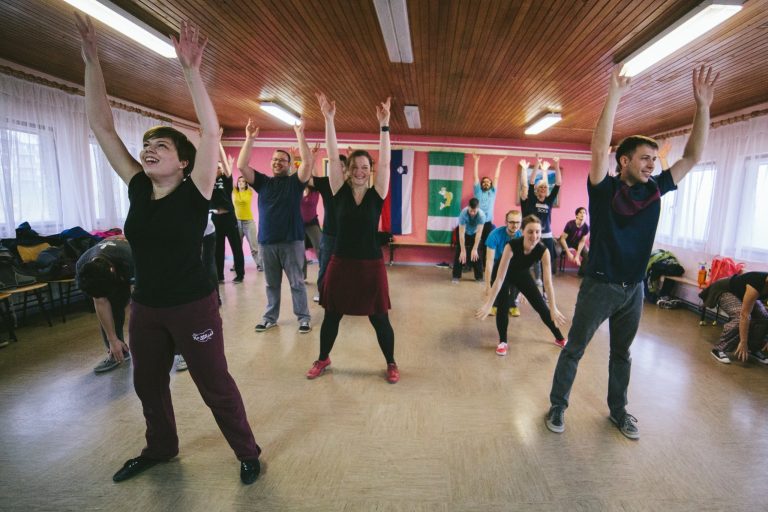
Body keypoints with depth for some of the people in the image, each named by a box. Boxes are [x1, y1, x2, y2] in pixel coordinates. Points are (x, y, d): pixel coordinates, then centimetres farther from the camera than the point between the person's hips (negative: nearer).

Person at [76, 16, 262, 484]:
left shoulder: (193, 194, -12)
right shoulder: (138, 190, 2)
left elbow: (211, 133, -23)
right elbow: (101, 126, 4)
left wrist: (192, 70, -25)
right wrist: (92, 61, -1)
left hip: (193, 307, -6)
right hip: (146, 308, 6)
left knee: (216, 386, 5)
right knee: (148, 384, 22)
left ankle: (248, 453, 26)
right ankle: (160, 449, 48)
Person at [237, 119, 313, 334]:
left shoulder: (295, 181, 3)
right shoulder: (262, 182, 10)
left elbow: (308, 163, -12)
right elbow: (241, 166, 0)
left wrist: (300, 135, -14)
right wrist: (250, 138, -5)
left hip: (292, 241, -3)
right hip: (266, 242, 3)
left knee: (297, 282, 3)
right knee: (272, 283, 14)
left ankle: (303, 318, 12)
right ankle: (270, 318, 25)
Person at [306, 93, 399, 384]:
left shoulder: (376, 195, -2)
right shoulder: (340, 192, 0)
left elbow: (385, 162, -10)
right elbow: (332, 157, -5)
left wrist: (384, 125, -15)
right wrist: (328, 119, -11)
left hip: (371, 264, -1)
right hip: (341, 262, 2)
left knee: (379, 318, 7)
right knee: (332, 315, 14)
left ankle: (391, 363, 28)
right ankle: (323, 359, 36)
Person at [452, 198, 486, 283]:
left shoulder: (481, 215, -34)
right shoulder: (463, 213, -35)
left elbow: (479, 232, -32)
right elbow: (461, 233, -33)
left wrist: (474, 249, -36)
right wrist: (463, 250, -35)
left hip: (475, 234, 1)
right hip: (464, 233, -1)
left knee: (477, 255, -6)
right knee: (459, 254, -9)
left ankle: (479, 277, 6)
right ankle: (456, 276, 0)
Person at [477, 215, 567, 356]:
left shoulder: (543, 251, -30)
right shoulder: (511, 246, -40)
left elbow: (548, 282, -26)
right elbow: (500, 278, -40)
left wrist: (553, 309, -27)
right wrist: (488, 304, -42)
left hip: (523, 275, 3)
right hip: (506, 274, -3)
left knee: (542, 307, 7)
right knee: (504, 306, -21)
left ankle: (560, 339, 29)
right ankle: (502, 342, 1)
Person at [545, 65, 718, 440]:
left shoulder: (655, 190, 5)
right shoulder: (604, 189, -10)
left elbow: (693, 156, 5)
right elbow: (599, 149, -25)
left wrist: (703, 106, -3)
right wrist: (614, 97, -27)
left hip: (634, 288, 5)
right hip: (599, 286, -5)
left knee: (622, 353, 19)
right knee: (574, 349, 6)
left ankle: (618, 410, 36)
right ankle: (558, 405, 22)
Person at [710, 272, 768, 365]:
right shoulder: (756, 284, -39)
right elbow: (745, 315, -38)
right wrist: (743, 342, -36)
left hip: (744, 294, 7)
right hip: (728, 292, -7)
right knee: (740, 318, -29)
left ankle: (753, 350, 10)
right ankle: (719, 349, -20)